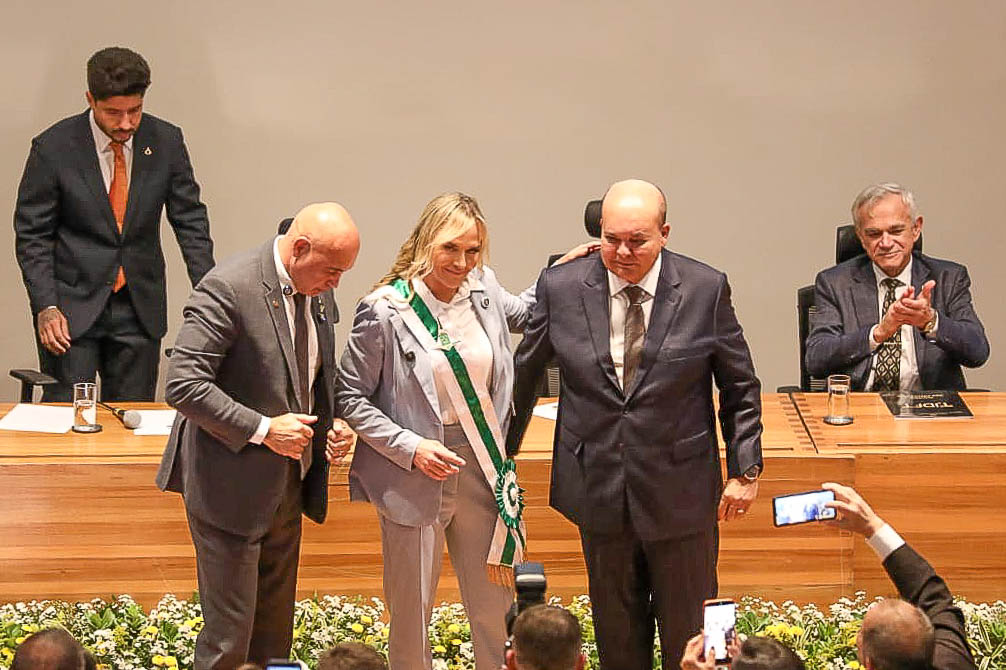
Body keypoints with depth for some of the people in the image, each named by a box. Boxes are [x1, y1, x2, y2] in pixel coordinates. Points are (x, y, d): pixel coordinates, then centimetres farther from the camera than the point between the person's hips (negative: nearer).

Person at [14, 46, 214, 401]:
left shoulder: (166, 142, -1)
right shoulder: (53, 148, -8)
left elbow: (190, 220, 5)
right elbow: (31, 235, -4)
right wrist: (45, 306, -13)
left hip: (140, 307, 2)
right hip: (73, 303, -2)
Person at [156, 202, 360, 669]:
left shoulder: (319, 295, 7)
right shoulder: (228, 288, -19)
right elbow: (183, 385, -23)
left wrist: (333, 424, 2)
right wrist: (262, 429, -25)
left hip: (287, 487, 8)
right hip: (233, 487, -8)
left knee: (274, 633, 15)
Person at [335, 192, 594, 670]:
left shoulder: (483, 291, 1)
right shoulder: (385, 310, -12)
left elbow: (522, 312, 26)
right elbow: (350, 398, -7)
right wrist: (410, 448, -16)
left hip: (482, 474, 4)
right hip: (414, 479, -4)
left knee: (496, 612, 11)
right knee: (411, 618, 8)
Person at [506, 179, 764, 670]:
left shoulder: (706, 290, -9)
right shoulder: (561, 288, -6)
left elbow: (740, 386, 1)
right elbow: (523, 375, 7)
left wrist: (745, 468, -1)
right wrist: (504, 450, 12)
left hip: (680, 489, -1)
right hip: (599, 487, 2)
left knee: (689, 630, 10)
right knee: (617, 630, 15)